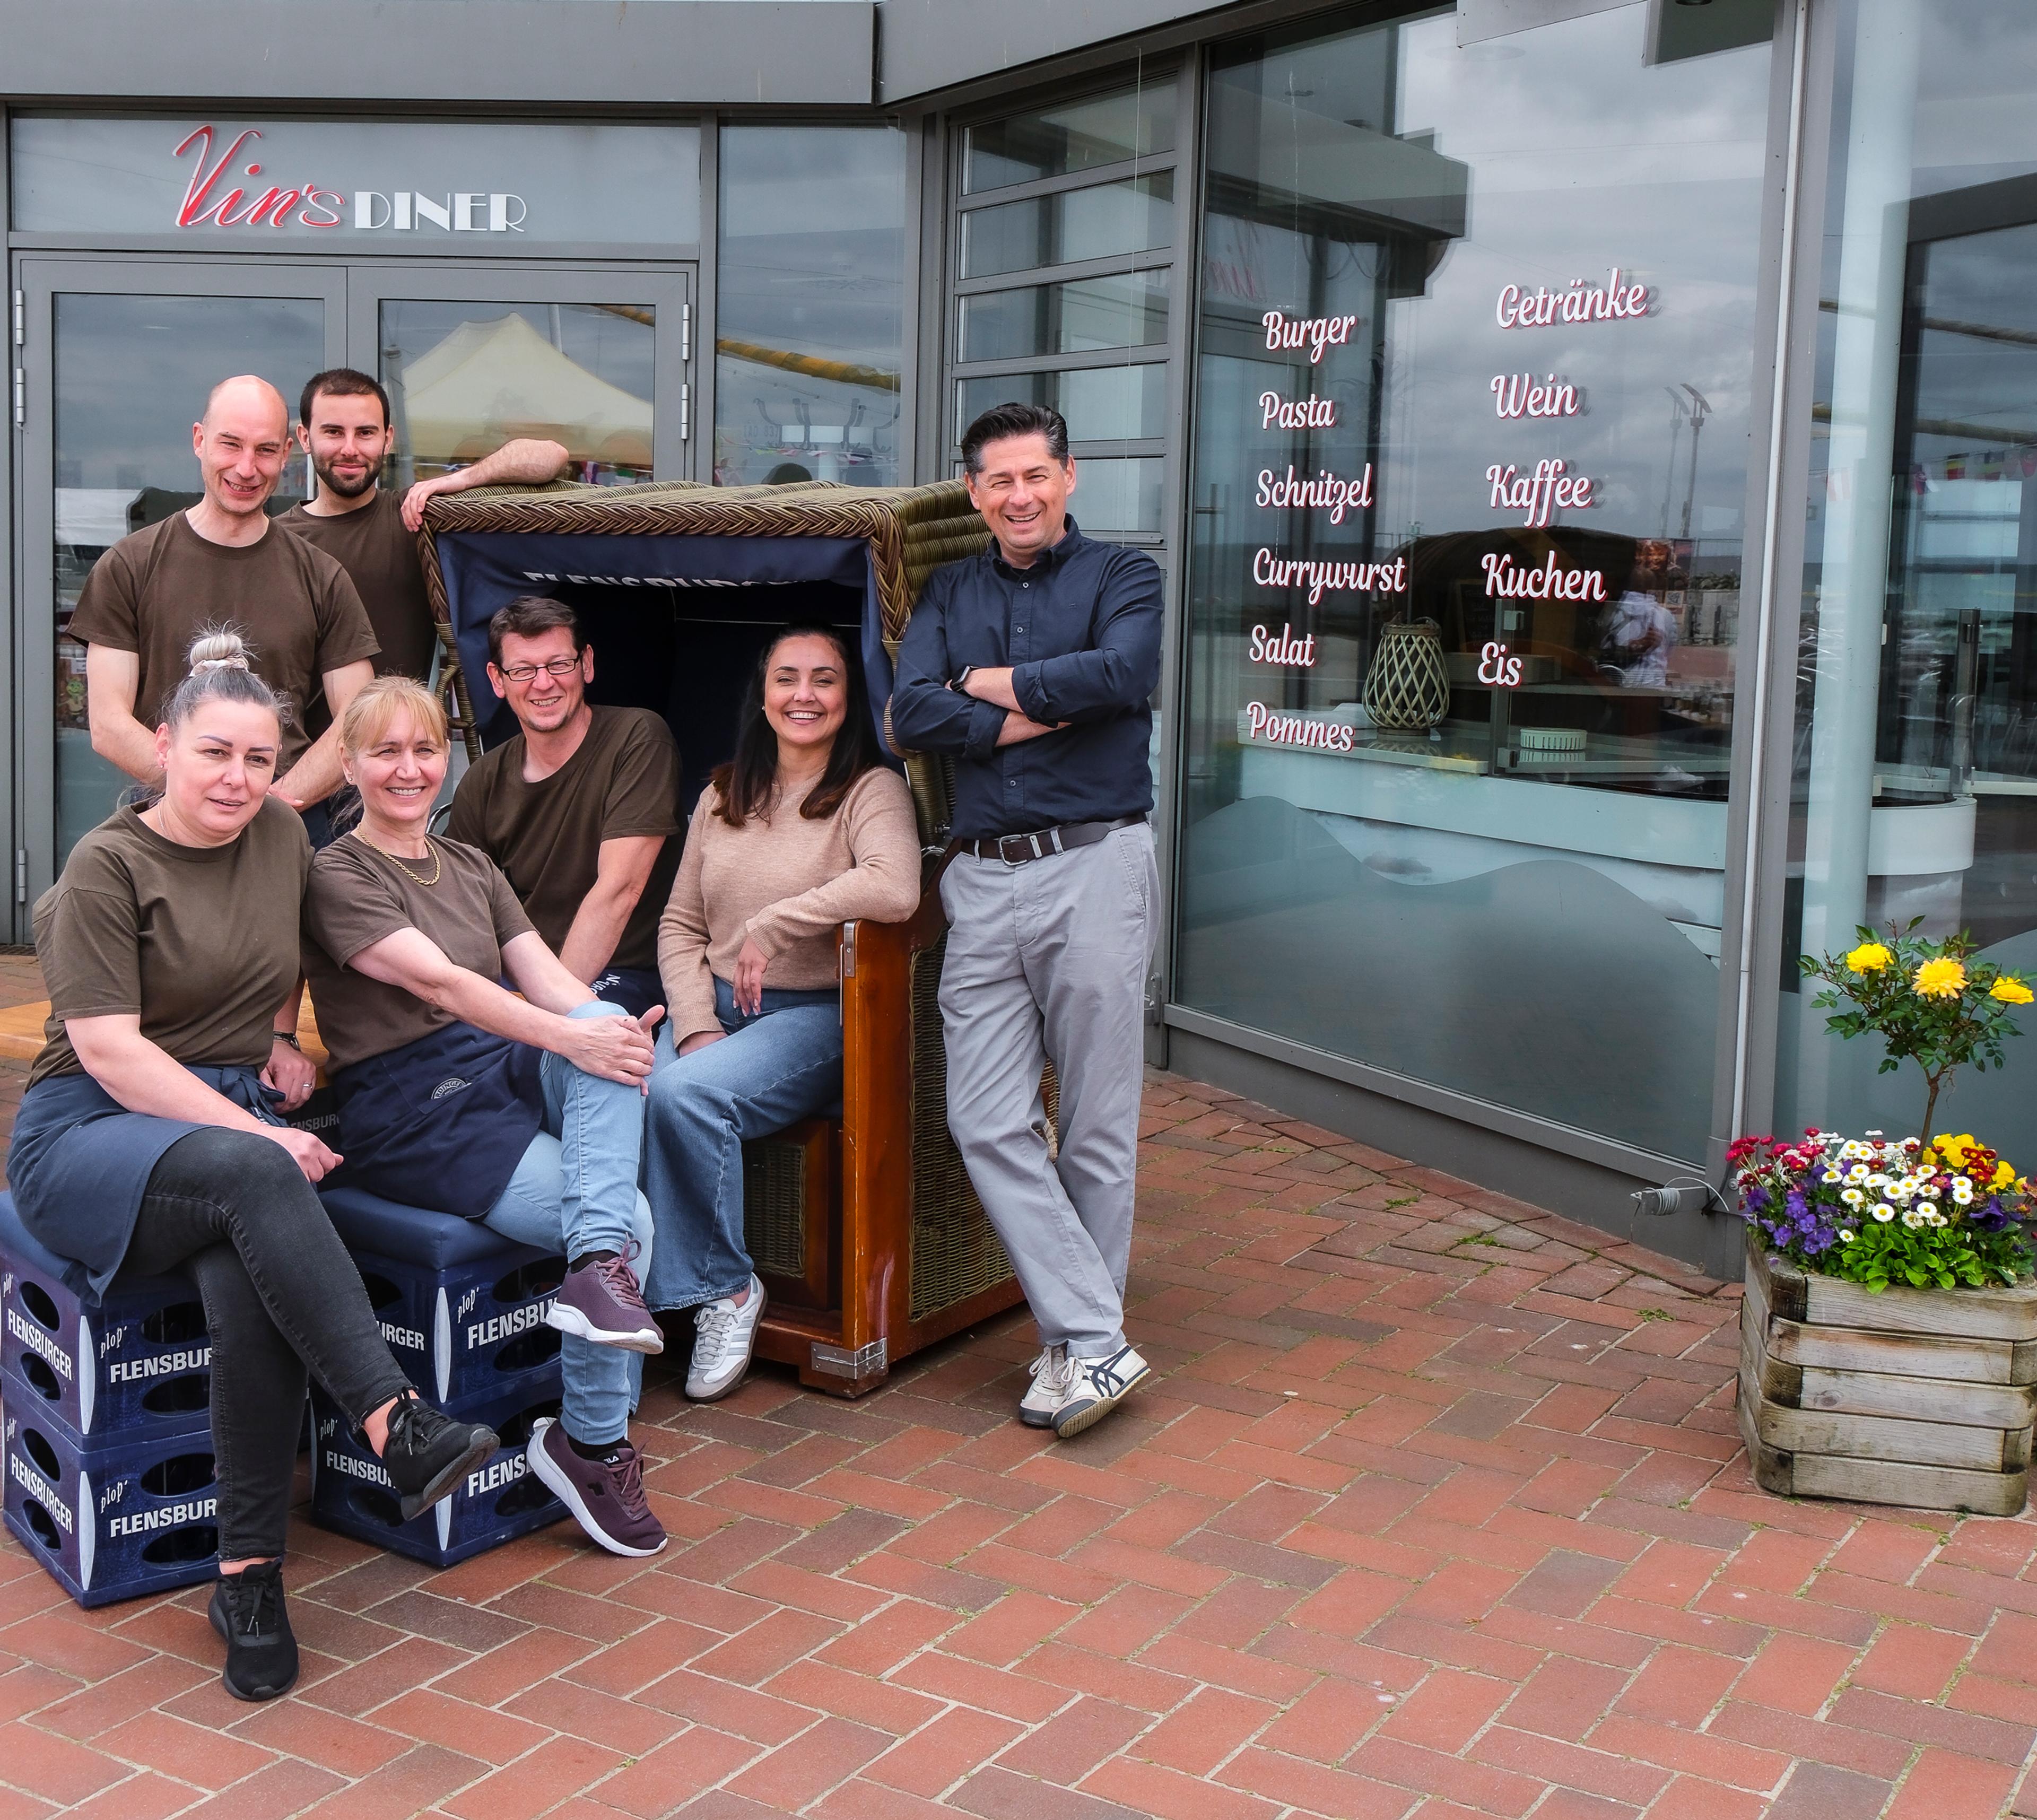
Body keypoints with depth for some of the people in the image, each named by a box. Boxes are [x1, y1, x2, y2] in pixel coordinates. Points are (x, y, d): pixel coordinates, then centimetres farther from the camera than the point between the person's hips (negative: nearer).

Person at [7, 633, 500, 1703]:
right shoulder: (109, 867, -6)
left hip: (237, 1121, 4)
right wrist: (256, 1135, -22)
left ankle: (249, 1575, -24)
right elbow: (112, 1053, -13)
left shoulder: (281, 836, 11)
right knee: (250, 1176, -38)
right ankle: (399, 1431, -43)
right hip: (89, 1135, -4)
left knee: (246, 1283, -31)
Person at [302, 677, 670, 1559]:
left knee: (610, 1025, -28)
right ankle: (593, 1443, -10)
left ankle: (599, 1263, -36)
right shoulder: (336, 877, -2)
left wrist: (615, 1033, -18)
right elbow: (439, 980, -19)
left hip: (505, 1073, 6)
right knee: (633, 1220, -23)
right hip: (410, 1112, -6)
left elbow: (544, 976, 6)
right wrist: (571, 1037, -33)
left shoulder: (471, 867, 20)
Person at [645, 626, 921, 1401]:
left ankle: (722, 1287, -11)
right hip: (712, 1006, 5)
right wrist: (696, 1023, -4)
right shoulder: (722, 797, 16)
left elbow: (895, 889, -24)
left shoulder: (872, 790, -2)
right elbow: (679, 924, 13)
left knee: (685, 1095, -32)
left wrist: (773, 923, -18)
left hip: (817, 1016, -5)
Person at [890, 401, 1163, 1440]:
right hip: (982, 883, 4)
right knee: (988, 1122, -4)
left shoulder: (1120, 576, 5)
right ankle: (1096, 1344, 2)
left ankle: (1078, 1342, 15)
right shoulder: (948, 594, 16)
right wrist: (1044, 715, -9)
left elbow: (1126, 672, -17)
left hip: (1095, 869, -4)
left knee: (1097, 1127, 2)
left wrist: (999, 682, -5)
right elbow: (912, 714, 0)